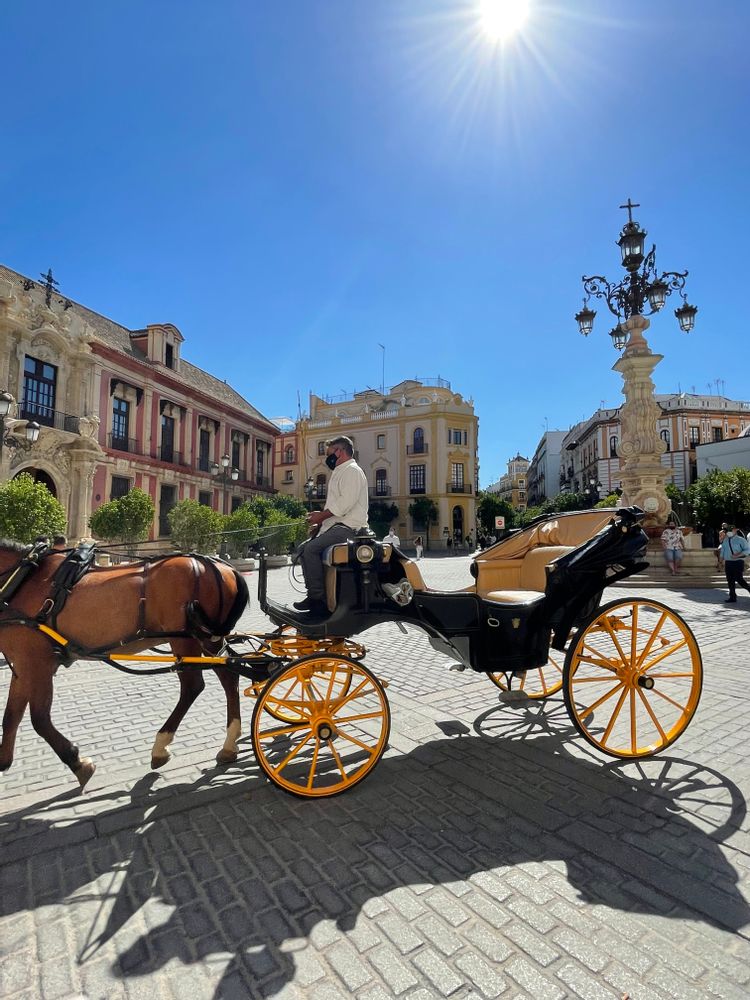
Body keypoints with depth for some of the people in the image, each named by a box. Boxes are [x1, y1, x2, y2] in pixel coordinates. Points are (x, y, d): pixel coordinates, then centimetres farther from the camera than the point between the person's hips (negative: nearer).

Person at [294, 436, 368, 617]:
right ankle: (314, 593, 5)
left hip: (348, 527, -11)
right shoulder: (341, 472, 26)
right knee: (304, 548, 6)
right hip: (337, 525, 11)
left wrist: (321, 515, -15)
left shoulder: (352, 470, -7)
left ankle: (317, 598, -18)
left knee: (311, 549, -23)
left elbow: (346, 502, -21)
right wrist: (320, 522, 13)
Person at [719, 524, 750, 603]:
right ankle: (732, 597, 12)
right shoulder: (725, 541, 13)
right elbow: (722, 551, 20)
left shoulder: (741, 540, -4)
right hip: (728, 563, 6)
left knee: (739, 579, -12)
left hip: (738, 562, -5)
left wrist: (738, 555, -22)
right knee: (730, 581, 6)